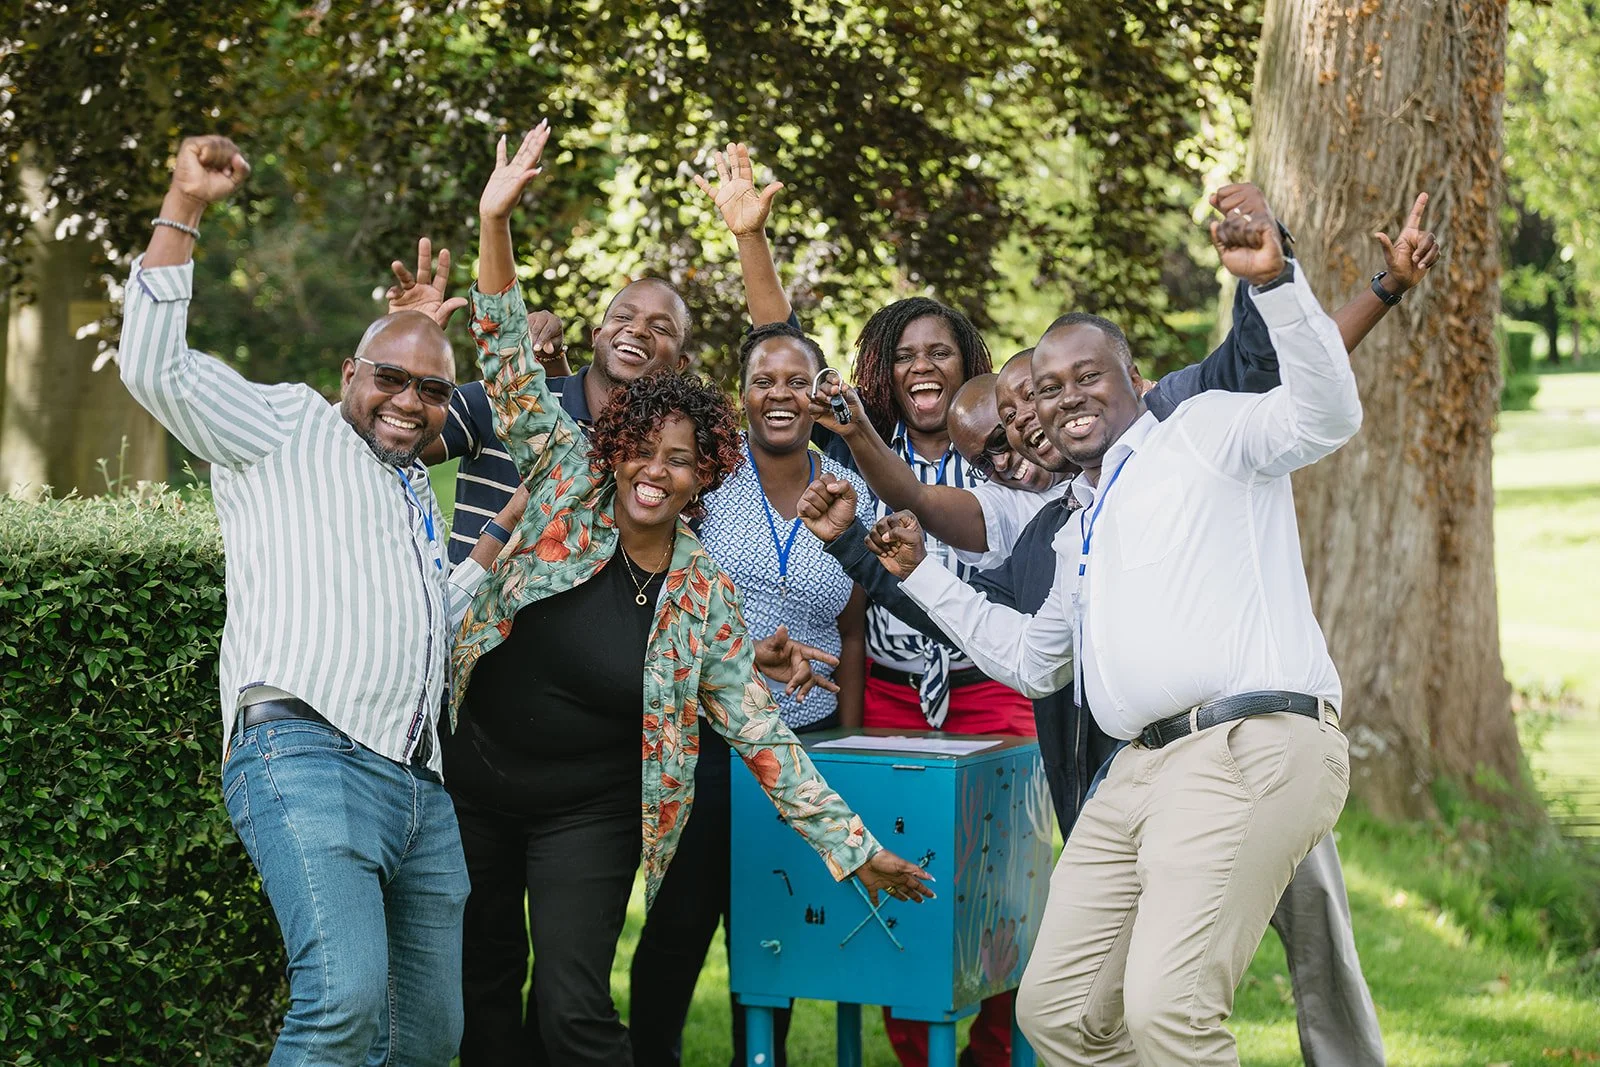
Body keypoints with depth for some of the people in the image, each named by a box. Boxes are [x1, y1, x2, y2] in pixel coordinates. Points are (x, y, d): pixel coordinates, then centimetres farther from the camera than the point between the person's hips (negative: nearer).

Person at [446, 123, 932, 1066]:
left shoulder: (707, 592, -6)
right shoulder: (568, 485, -6)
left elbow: (758, 728, -3)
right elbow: (511, 366, -13)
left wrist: (849, 844, -6)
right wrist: (496, 223, -23)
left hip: (587, 812, -2)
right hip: (473, 777, 2)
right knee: (482, 991, 11)